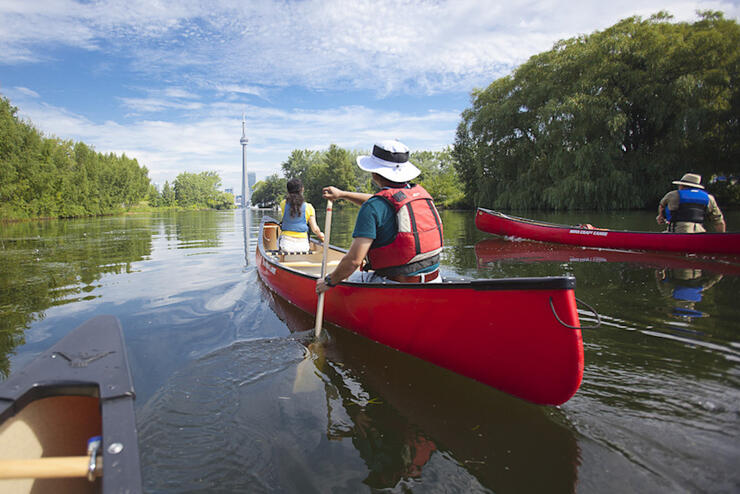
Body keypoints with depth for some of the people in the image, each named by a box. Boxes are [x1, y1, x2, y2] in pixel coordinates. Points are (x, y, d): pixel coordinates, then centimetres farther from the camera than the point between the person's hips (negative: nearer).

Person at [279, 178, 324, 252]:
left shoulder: (283, 204, -2)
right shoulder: (308, 207, -3)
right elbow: (315, 229, -2)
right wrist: (320, 235, 19)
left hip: (286, 246, 0)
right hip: (302, 246, 0)